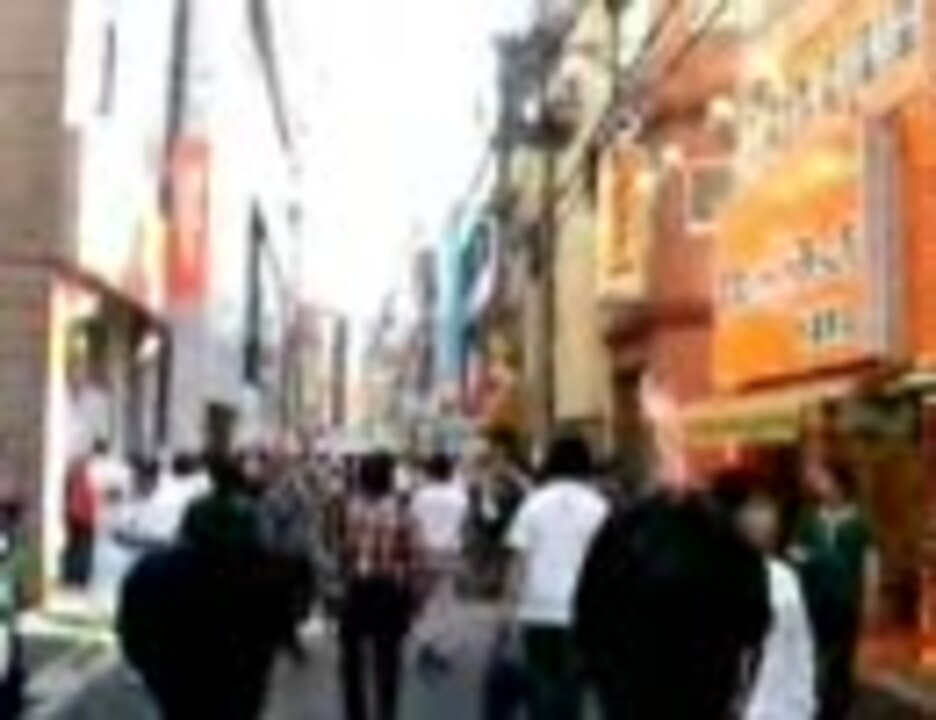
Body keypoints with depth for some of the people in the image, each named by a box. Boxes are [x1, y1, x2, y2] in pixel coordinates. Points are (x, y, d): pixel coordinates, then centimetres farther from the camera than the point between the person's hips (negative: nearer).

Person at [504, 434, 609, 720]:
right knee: (569, 684, 4)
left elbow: (519, 558, -1)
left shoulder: (534, 502, 3)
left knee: (540, 681, 9)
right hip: (579, 610, -1)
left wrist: (515, 600, 4)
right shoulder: (598, 506, 1)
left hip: (537, 610, 1)